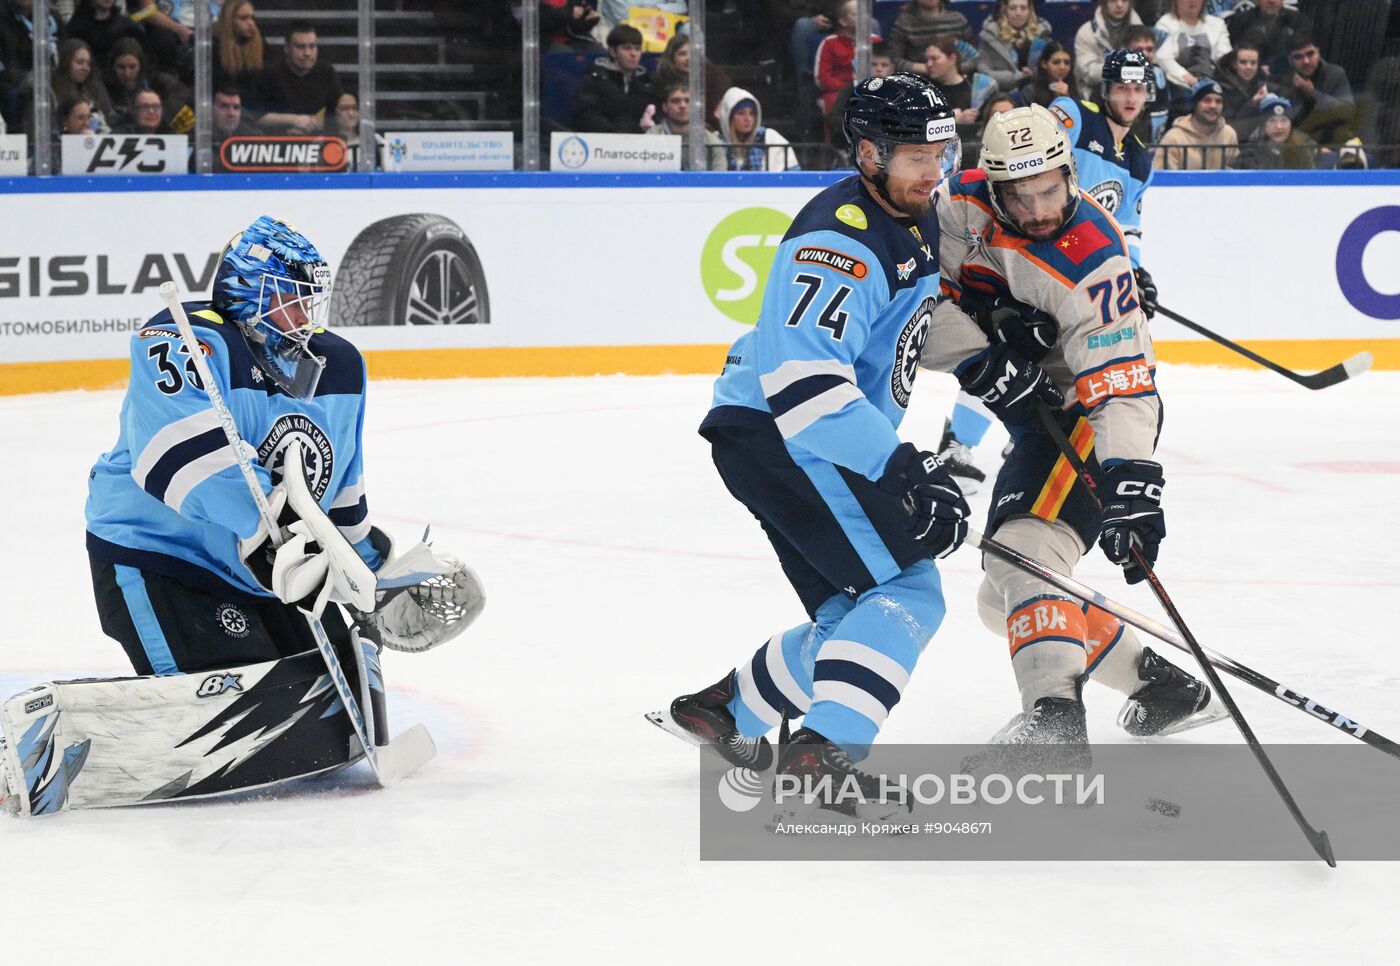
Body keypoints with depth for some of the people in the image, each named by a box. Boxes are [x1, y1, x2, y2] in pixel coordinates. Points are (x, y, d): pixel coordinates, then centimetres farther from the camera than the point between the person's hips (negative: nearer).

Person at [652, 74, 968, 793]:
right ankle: (824, 752, -26)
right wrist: (902, 468, -34)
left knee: (859, 616, 14)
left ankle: (720, 709, 27)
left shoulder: (918, 222, 10)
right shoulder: (838, 242, -22)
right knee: (909, 592, -19)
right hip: (773, 436, -10)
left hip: (827, 440, 10)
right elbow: (801, 378, -31)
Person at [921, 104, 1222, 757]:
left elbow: (1121, 388, -30)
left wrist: (1132, 483, -41)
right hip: (1033, 410, 8)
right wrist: (979, 360, -25)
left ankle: (1054, 714, -42)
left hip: (1091, 415, -8)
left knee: (1024, 547, -30)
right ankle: (1162, 686, 20)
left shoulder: (1093, 260, -27)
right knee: (1004, 598, 12)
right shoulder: (963, 205, -12)